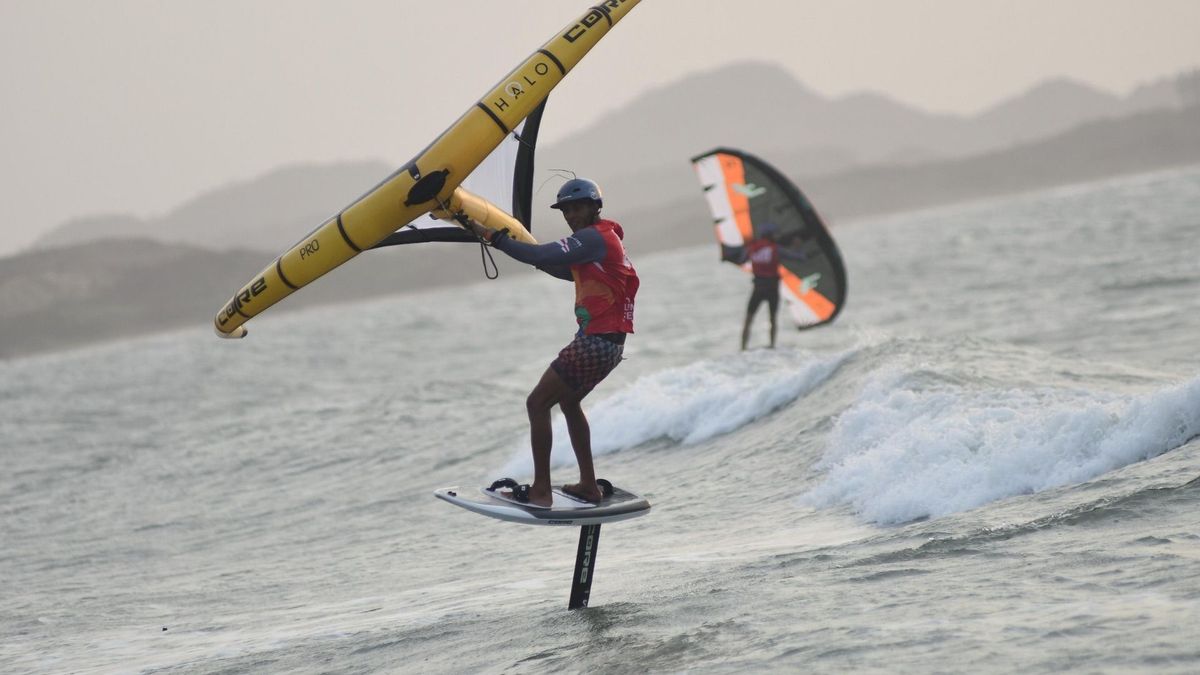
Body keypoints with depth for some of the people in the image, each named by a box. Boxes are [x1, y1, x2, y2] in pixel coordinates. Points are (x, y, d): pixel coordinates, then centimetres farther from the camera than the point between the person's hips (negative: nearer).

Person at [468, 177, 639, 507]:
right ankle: (589, 485, 28)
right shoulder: (604, 238, 17)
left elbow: (540, 256, -23)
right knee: (568, 402, 27)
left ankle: (541, 490, -7)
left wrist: (492, 237, -17)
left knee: (537, 404, -5)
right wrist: (536, 257, 16)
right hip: (609, 343, 10)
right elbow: (573, 272, 30)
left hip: (595, 342, -10)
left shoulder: (593, 238, -14)